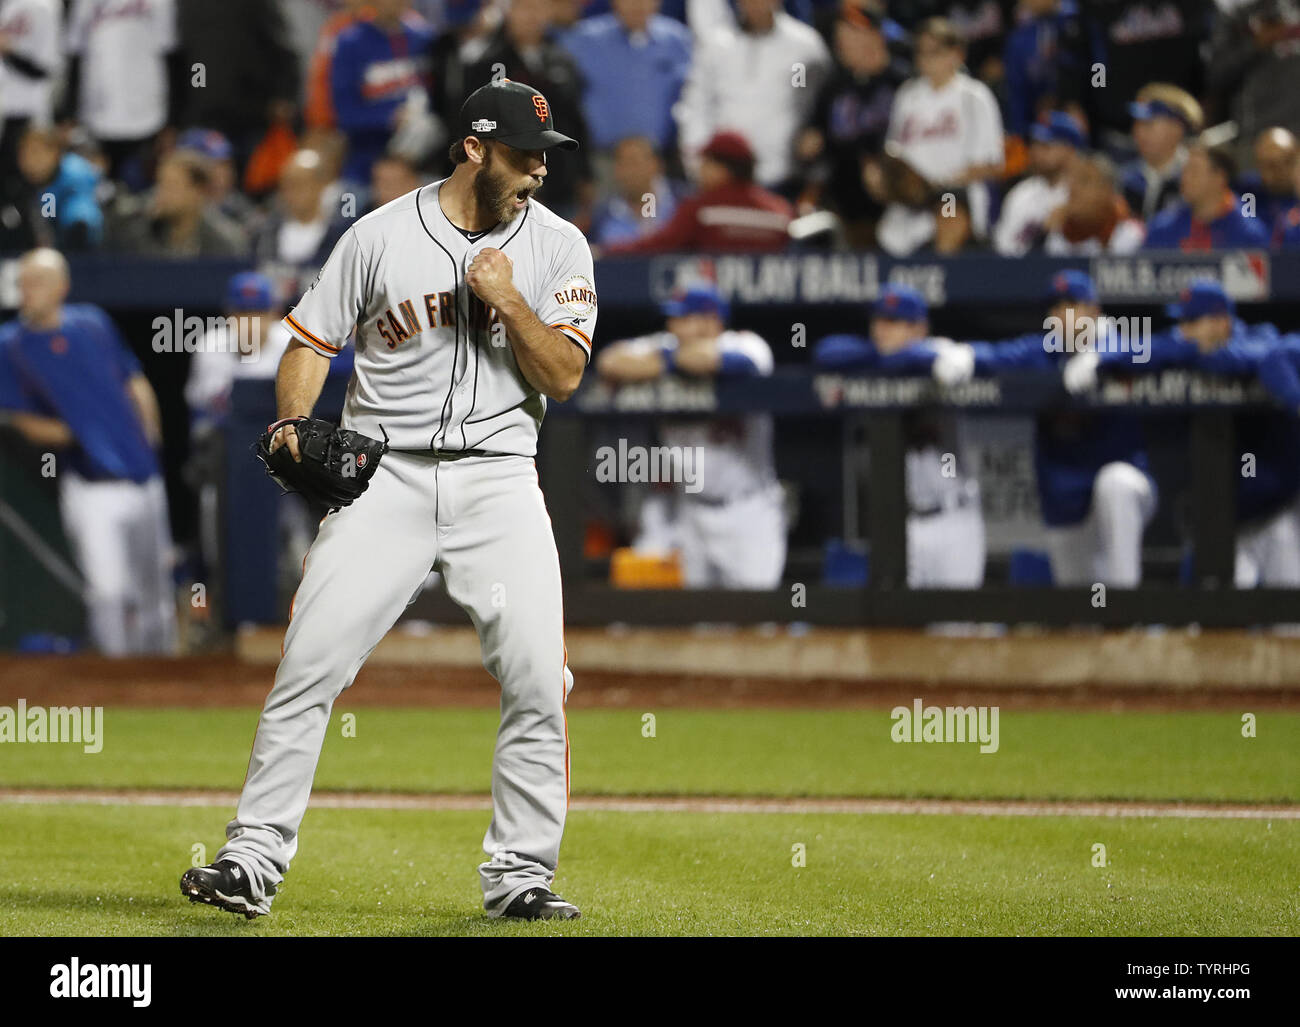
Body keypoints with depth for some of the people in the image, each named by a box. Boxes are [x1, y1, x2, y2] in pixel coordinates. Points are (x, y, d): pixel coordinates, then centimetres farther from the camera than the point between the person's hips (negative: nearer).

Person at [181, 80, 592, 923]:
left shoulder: (557, 247, 4)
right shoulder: (381, 237, 1)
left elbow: (563, 376, -2)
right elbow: (312, 341, 6)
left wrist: (508, 299, -16)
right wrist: (294, 420, -12)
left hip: (498, 482, 1)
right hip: (384, 476, -1)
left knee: (538, 680, -9)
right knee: (309, 664, -9)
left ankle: (521, 873, 3)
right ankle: (256, 858, -3)